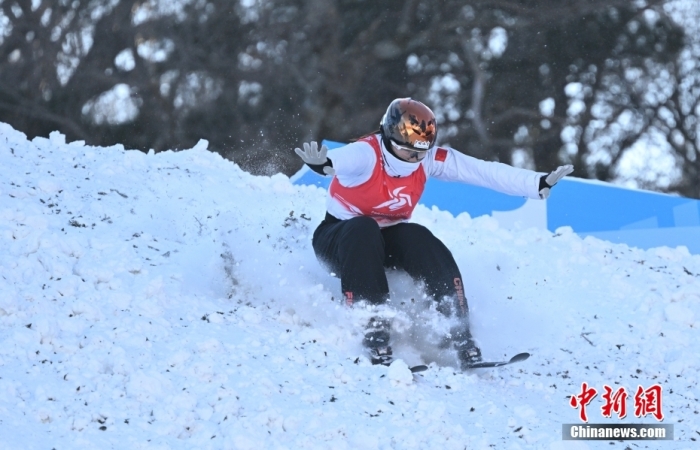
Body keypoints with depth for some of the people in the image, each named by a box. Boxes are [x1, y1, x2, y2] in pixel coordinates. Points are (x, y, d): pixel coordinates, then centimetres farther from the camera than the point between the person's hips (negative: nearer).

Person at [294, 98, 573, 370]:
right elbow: (341, 159, -52)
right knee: (363, 231, -37)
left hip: (388, 237, 4)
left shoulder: (430, 159, -13)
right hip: (337, 239, -4)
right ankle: (371, 329, -36)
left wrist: (539, 184, -22)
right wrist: (320, 164, -77)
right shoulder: (365, 153, -29)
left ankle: (459, 334, -21)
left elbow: (484, 171, -15)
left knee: (422, 243, -26)